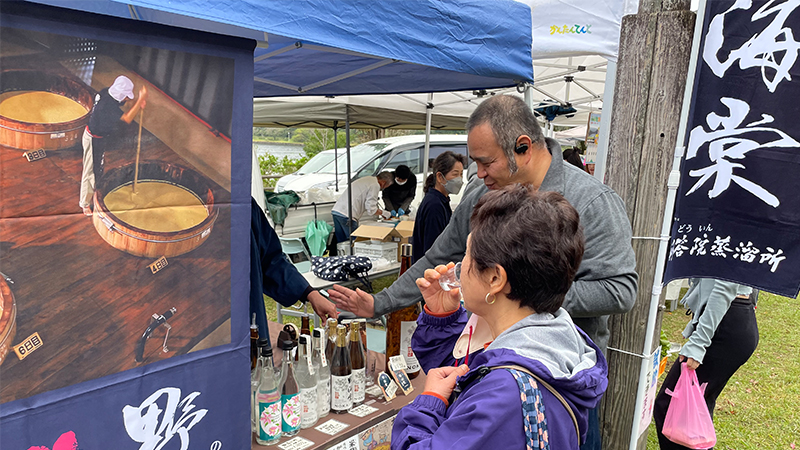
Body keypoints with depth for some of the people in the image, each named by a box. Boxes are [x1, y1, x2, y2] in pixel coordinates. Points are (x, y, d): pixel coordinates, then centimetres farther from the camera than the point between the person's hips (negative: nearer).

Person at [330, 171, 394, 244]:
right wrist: (382, 213, 7)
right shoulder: (375, 185, -6)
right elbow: (371, 209, -10)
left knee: (340, 243, 12)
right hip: (347, 215, -9)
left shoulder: (365, 179, 22)